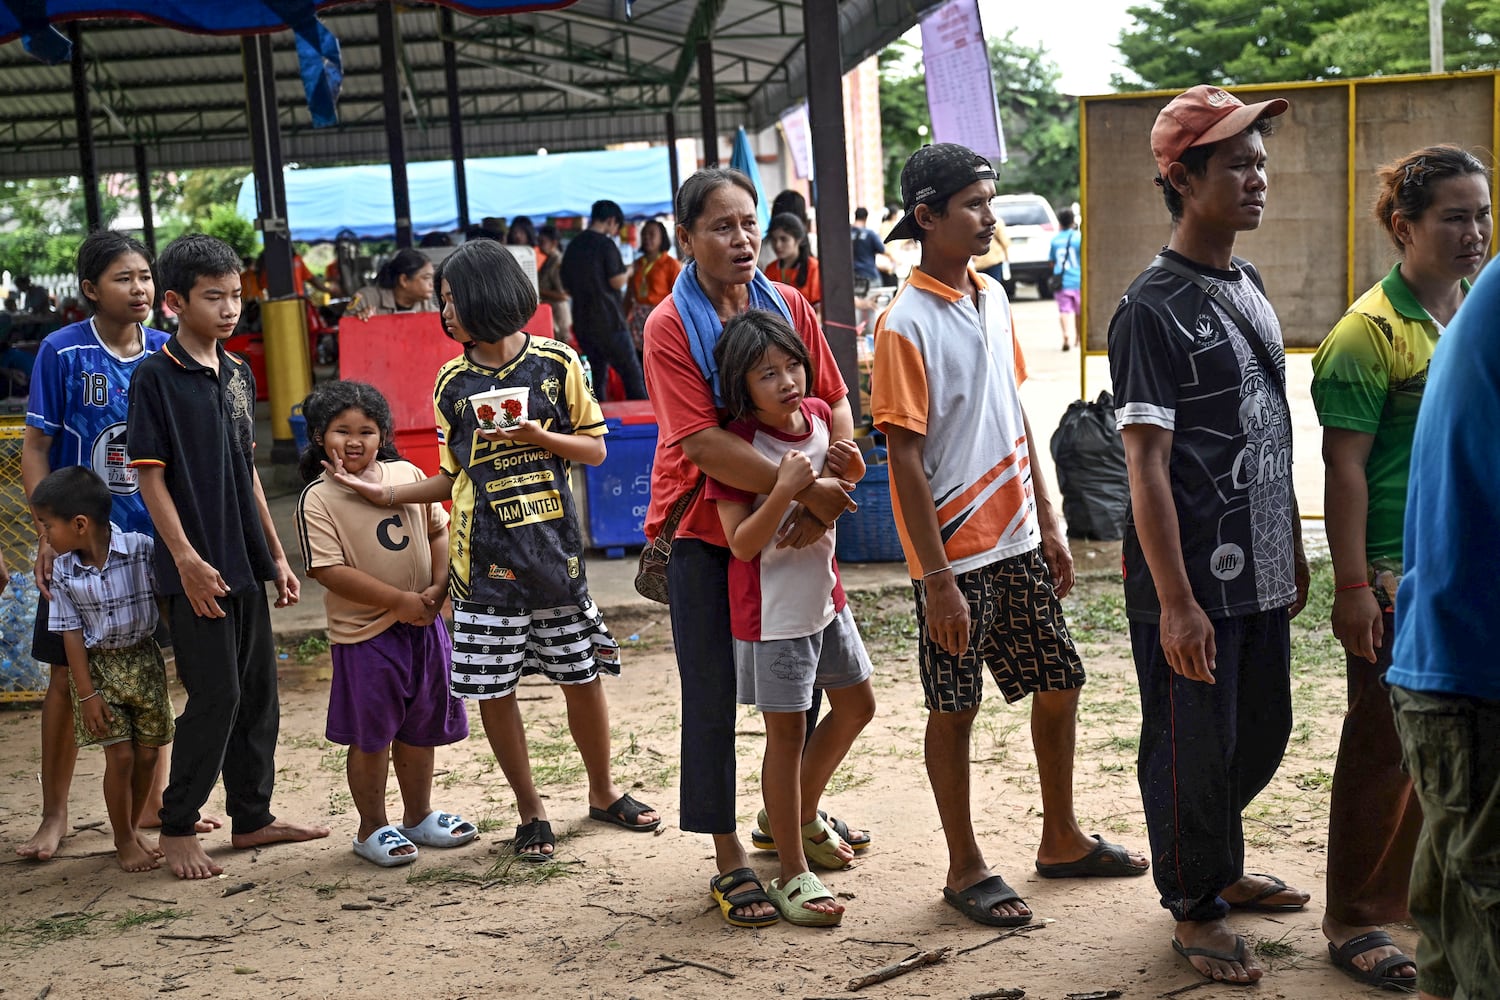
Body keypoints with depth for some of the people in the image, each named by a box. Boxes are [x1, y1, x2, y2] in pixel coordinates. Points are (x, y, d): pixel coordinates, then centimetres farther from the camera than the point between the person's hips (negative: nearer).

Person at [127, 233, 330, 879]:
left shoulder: (238, 374, 12)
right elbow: (150, 475, -11)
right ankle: (176, 828, 9)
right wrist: (187, 560, -17)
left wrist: (275, 554, 15)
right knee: (215, 696, -6)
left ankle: (252, 817, 23)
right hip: (197, 570, -7)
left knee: (259, 692, 11)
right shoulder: (155, 377, -8)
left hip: (245, 564, 7)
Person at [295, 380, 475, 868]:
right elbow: (329, 570, -18)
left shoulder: (407, 474, 3)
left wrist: (438, 588, -5)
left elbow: (438, 530, 10)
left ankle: (419, 816, 34)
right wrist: (400, 600, -19)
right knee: (370, 736, 5)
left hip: (423, 625, 5)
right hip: (364, 632, -5)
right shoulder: (317, 498, -12)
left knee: (420, 728, 17)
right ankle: (372, 828, 22)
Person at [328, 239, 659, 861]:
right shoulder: (452, 383, 6)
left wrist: (541, 436, -13)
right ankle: (530, 811, 19)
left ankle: (603, 792, 28)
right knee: (493, 689, 2)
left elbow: (595, 448, 3)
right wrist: (384, 494, 1)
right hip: (484, 558, 2)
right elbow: (453, 477, 11)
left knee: (583, 675, 7)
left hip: (553, 549, -1)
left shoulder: (556, 363, 0)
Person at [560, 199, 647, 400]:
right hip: (608, 320, -7)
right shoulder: (606, 244, -9)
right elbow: (617, 281, -12)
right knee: (631, 373, -1)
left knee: (597, 375, 11)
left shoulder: (572, 246, 12)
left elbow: (567, 287, 17)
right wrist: (627, 274, 8)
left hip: (582, 323, 7)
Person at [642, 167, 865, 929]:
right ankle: (729, 861, 14)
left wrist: (826, 495, -19)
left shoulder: (788, 307, 0)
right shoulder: (670, 327, -14)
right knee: (713, 695, 2)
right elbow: (704, 446, -23)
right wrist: (806, 489, -27)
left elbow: (834, 404, -2)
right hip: (705, 531, -5)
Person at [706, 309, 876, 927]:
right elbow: (742, 543, -24)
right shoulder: (736, 446, -20)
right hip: (772, 611, -7)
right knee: (788, 733, 0)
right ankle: (793, 874, 12)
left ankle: (800, 814, 41)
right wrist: (786, 488, -34)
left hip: (824, 593, 8)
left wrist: (850, 469, -4)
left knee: (857, 705, 20)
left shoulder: (818, 416, -1)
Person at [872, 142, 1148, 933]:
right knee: (954, 708, 5)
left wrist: (1048, 523, 13)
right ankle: (965, 869, 20)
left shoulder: (992, 298, 8)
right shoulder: (904, 324, -15)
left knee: (1059, 683, 15)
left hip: (1015, 541, 8)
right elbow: (905, 458, -17)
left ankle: (1060, 839, 33)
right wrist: (937, 578, -18)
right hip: (956, 553, -7)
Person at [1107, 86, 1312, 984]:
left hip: (1261, 573, 8)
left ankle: (1218, 866, 41)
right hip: (1191, 582, -8)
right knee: (1194, 749, 6)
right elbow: (1146, 464, -18)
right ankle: (1196, 907, 25)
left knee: (1262, 733, 19)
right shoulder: (1153, 310, -15)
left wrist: (1293, 550, 17)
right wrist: (1176, 603, -20)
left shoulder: (1248, 285, 10)